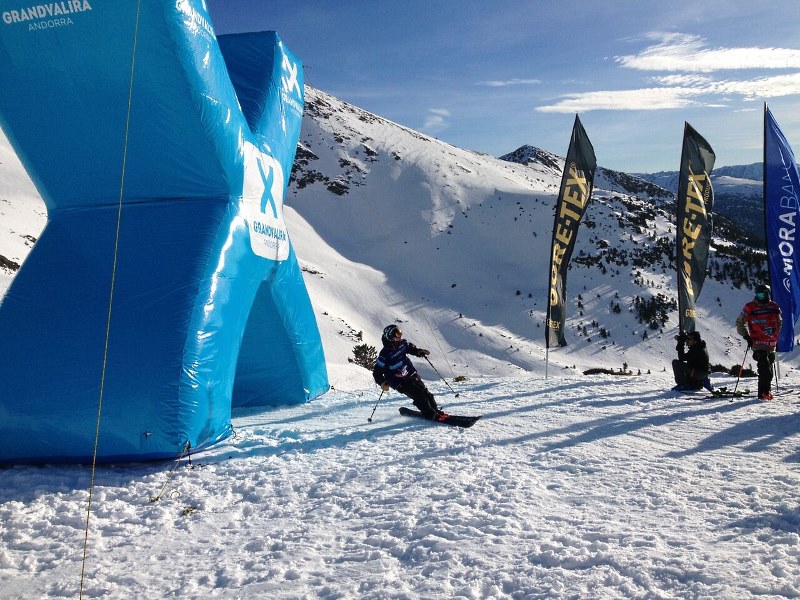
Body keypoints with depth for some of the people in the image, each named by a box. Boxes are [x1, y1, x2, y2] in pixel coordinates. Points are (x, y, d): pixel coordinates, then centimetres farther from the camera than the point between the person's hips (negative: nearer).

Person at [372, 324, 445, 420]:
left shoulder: (402, 344, -4)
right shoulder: (385, 355, -22)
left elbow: (410, 348, 21)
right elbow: (377, 371, -16)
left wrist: (419, 351, 5)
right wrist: (382, 382, -30)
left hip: (412, 375, 6)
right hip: (400, 382, -6)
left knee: (425, 392, 6)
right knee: (419, 395, -16)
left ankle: (435, 410, 22)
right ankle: (430, 414, -4)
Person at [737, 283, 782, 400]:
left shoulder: (774, 307, 6)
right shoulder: (750, 308, -5)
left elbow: (779, 323, 22)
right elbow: (740, 323, 5)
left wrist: (776, 337, 17)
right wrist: (746, 336, -3)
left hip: (771, 344, 4)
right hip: (758, 344, -4)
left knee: (767, 368, 12)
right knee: (766, 367, -17)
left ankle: (765, 390, 25)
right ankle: (764, 392, -13)